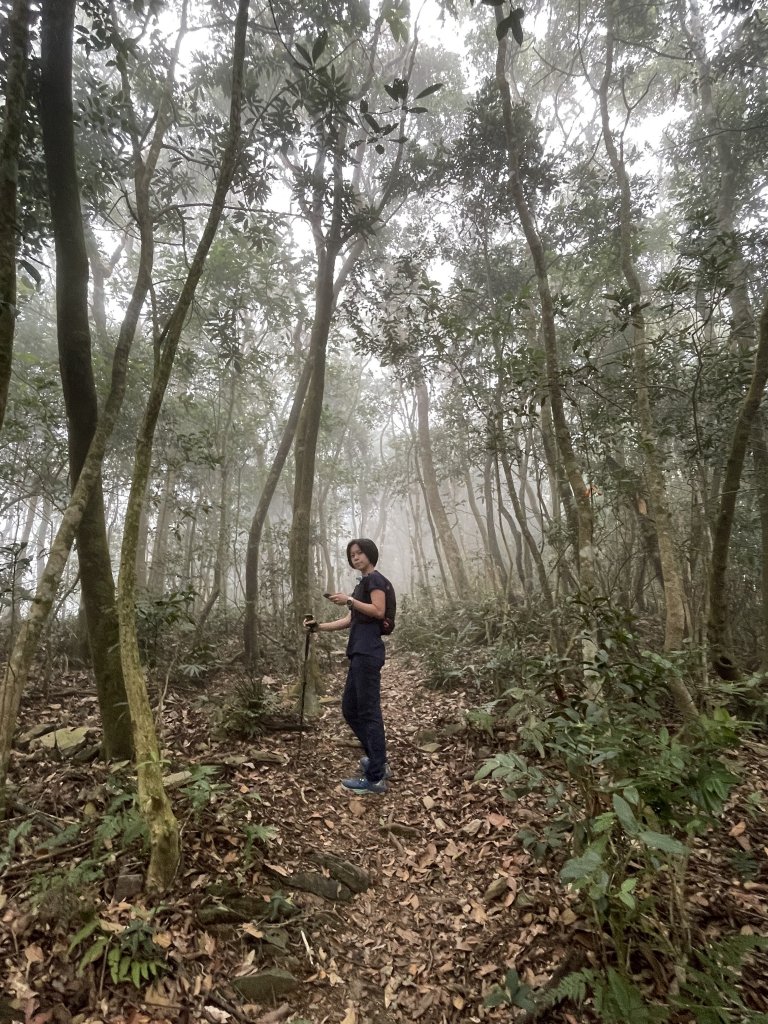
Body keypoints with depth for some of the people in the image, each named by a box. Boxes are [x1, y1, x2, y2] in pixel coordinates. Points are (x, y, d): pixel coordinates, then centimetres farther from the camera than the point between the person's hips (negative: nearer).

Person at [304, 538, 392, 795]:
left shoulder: (375, 578, -4)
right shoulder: (362, 583, 23)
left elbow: (379, 612, -16)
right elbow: (349, 620, 20)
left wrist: (349, 600, -18)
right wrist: (319, 626, 12)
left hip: (368, 653, -10)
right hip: (359, 653, 10)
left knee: (369, 711, -5)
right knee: (350, 709, 14)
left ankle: (376, 778, 3)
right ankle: (378, 761, 26)